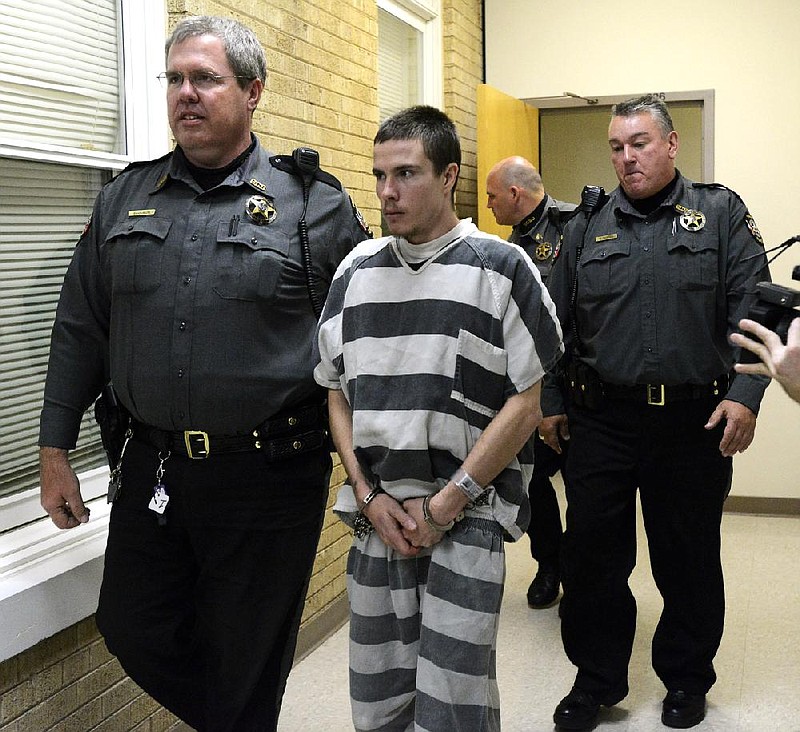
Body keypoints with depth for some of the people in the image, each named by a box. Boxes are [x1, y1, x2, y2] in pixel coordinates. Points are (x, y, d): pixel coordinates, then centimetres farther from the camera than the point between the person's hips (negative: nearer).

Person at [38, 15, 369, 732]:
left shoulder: (317, 206, -5)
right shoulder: (125, 200, 7)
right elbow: (80, 330, 11)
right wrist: (54, 450, 9)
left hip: (268, 477, -4)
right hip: (153, 468, 4)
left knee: (247, 665, 10)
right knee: (133, 630, 15)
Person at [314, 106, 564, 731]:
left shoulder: (501, 268, -4)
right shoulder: (356, 270, 8)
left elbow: (525, 404, -6)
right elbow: (337, 392, 12)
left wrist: (444, 504, -10)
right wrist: (369, 495, -1)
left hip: (467, 516, -4)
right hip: (375, 514, 4)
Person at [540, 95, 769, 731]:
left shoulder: (722, 215, 2)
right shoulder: (588, 227, 9)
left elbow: (753, 309, -5)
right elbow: (557, 322, 13)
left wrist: (745, 394, -15)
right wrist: (551, 403, 12)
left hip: (695, 424, -2)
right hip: (600, 422, 2)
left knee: (690, 560, 11)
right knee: (593, 558, 6)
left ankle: (687, 680, 31)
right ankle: (597, 680, 24)